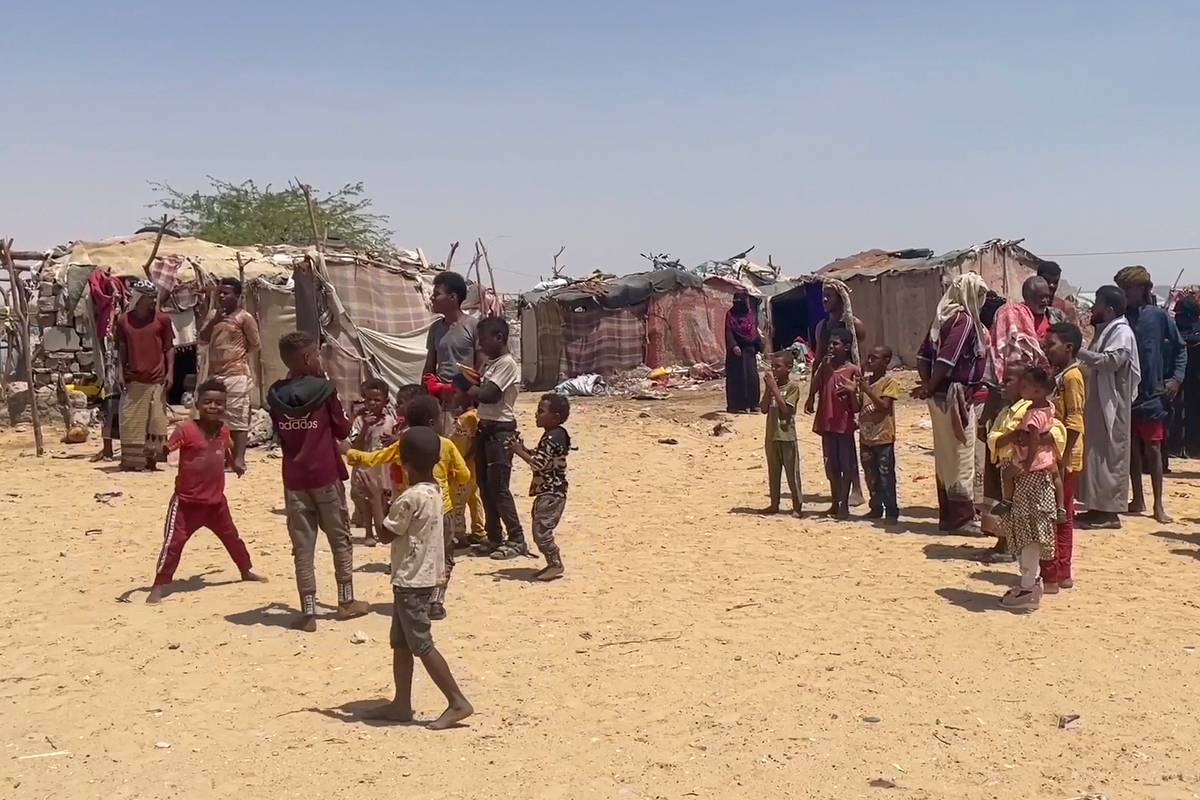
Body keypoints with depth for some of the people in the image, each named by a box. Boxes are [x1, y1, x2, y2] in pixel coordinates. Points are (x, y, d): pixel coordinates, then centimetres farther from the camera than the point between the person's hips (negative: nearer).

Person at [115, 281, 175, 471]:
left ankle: (151, 459, 11)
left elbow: (169, 347, 6)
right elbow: (122, 349, 10)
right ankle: (129, 461, 8)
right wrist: (121, 373, 2)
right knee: (130, 422, 1)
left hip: (157, 380, 0)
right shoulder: (124, 320, 7)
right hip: (133, 380, 1)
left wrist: (170, 372, -3)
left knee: (156, 421, 1)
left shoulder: (162, 319, 4)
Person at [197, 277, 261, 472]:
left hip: (236, 376, -8)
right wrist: (214, 320, -1)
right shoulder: (216, 316, 18)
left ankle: (239, 458, -8)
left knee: (238, 418, -8)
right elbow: (202, 339, 10)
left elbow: (255, 345, -3)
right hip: (215, 374, 8)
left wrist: (240, 360, -3)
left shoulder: (244, 317, -5)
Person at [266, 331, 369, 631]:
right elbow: (343, 430, 1)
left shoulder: (275, 395, 1)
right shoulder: (324, 389, -9)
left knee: (303, 547, 5)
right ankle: (346, 601, 23)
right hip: (326, 476, -2)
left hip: (294, 479, 3)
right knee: (341, 540, 14)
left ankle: (308, 612, 4)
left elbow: (279, 434, 12)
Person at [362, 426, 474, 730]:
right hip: (425, 576, 9)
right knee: (400, 642, 15)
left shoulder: (410, 498, -20)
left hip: (411, 581, -9)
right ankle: (401, 705, 20)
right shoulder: (434, 491, 6)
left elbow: (386, 535, -11)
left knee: (421, 644, -4)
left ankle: (458, 702, -2)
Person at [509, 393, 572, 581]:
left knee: (541, 530, -10)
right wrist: (524, 449, 7)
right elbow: (541, 456, 19)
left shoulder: (553, 438, -19)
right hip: (547, 492, 11)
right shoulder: (552, 435, 14)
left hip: (551, 493, -11)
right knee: (540, 530, 14)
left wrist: (520, 452, -14)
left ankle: (556, 564, 0)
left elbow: (539, 463, -24)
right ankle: (553, 563, 20)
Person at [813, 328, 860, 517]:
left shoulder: (853, 370, -7)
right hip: (827, 423, 5)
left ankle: (844, 504, 10)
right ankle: (835, 503, 22)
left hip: (845, 424, -5)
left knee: (846, 466, 1)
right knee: (831, 466, 11)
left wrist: (852, 391, -27)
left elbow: (856, 405, -7)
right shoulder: (826, 367, 8)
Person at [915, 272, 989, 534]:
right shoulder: (964, 320, -14)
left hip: (940, 397, 9)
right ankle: (963, 518, 5)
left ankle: (947, 515, 21)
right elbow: (947, 360, -22)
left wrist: (928, 386, 2)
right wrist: (930, 388, -11)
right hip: (955, 397, -9)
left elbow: (923, 355, 9)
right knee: (961, 460, -2)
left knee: (945, 459, 14)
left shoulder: (945, 317, 12)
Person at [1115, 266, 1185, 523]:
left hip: (1152, 394, -3)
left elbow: (1180, 348, 4)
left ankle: (1158, 504, 7)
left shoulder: (1159, 316, -4)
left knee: (1153, 448, 0)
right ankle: (1138, 499, 20)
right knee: (1132, 447, 10)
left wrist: (1177, 377, -4)